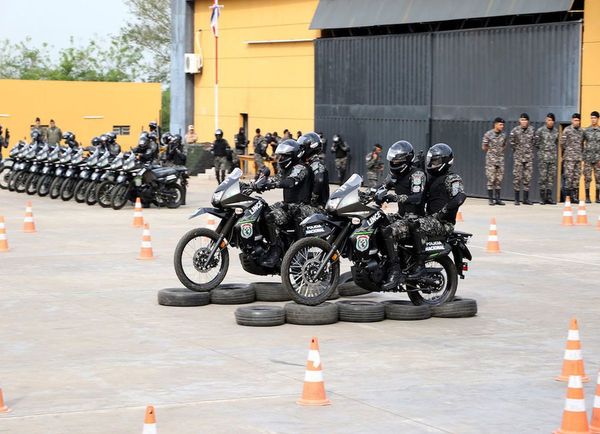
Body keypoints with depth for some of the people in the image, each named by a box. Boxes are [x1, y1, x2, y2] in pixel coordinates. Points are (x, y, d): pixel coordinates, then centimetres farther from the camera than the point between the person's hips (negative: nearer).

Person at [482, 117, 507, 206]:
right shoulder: (488, 134, -6)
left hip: (500, 160, 4)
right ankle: (491, 199, 0)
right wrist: (491, 153, 5)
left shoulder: (503, 136, 8)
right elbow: (484, 147, -2)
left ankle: (498, 198, 10)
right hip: (491, 160, -4)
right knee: (491, 179, -4)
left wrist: (500, 152, 9)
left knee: (499, 180, 5)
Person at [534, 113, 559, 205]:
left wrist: (554, 151, 12)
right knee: (543, 177, -5)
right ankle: (543, 197, -1)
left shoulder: (556, 131, 11)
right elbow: (535, 142, -1)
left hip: (553, 157, 5)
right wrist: (541, 150, 2)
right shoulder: (540, 130, -4)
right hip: (543, 157, -4)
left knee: (551, 177, 4)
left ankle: (549, 197, 8)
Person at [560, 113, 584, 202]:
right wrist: (565, 153, 3)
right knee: (569, 176, -7)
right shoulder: (567, 130, -4)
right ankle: (567, 197, -5)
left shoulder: (581, 131, 13)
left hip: (578, 158, 5)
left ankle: (575, 196, 8)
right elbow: (562, 143, -3)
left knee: (577, 176, 5)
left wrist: (581, 154, 12)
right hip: (569, 157, -5)